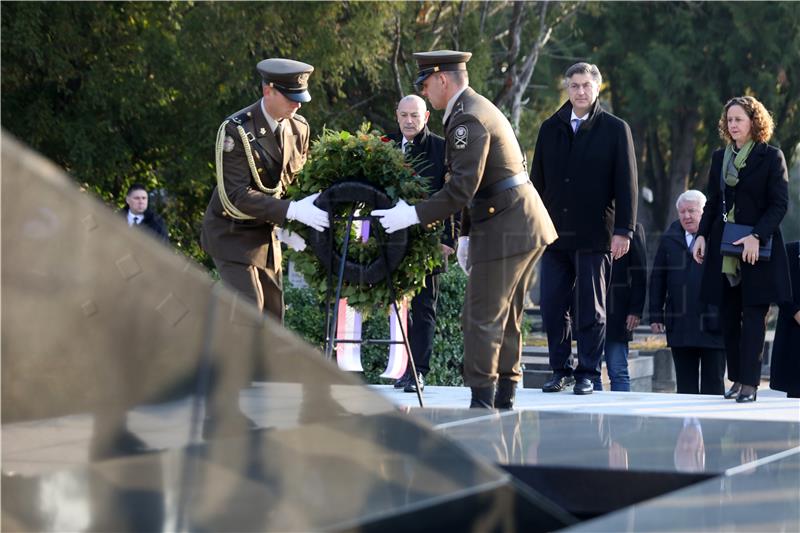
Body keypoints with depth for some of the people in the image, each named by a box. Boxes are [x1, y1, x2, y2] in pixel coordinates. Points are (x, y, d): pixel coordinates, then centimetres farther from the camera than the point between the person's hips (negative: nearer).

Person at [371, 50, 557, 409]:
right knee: (505, 318, 15)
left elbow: (462, 188, -23)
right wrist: (466, 233, 20)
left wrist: (415, 215, -19)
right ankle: (504, 399, 20)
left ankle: (482, 403, -7)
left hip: (505, 229, -11)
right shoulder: (479, 108, 17)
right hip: (524, 226, 11)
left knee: (482, 320, -7)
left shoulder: (468, 119, -16)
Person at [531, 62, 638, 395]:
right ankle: (561, 371, 13)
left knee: (591, 309, 1)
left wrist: (623, 230, -9)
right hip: (555, 233, 3)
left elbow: (626, 184, -2)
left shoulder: (615, 129, 2)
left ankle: (587, 374, 8)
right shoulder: (550, 129, 12)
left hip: (594, 235, -3)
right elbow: (538, 181, 15)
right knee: (553, 306, 3)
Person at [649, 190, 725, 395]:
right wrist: (656, 315, 7)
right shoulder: (669, 239, 11)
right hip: (680, 326, 3)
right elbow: (657, 278, 13)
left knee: (713, 384, 3)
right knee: (685, 385, 7)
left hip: (712, 325, -3)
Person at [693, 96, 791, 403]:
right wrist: (702, 235, 3)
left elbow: (779, 204, -7)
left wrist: (757, 236, -19)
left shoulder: (770, 157, -2)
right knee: (729, 316, 5)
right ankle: (737, 378, 11)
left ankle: (750, 383, -6)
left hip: (758, 250, -5)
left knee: (753, 315, -6)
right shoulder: (719, 158, 13)